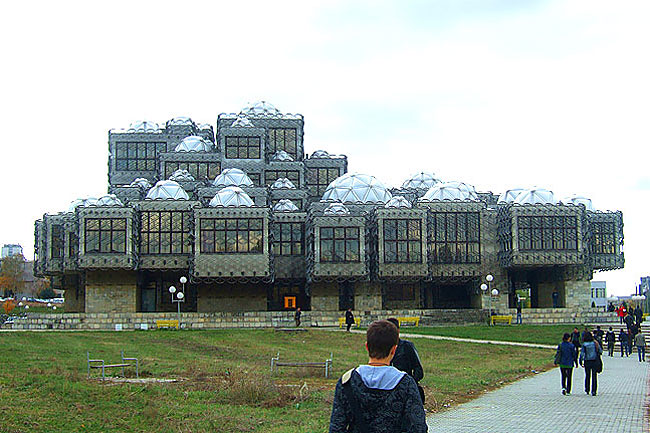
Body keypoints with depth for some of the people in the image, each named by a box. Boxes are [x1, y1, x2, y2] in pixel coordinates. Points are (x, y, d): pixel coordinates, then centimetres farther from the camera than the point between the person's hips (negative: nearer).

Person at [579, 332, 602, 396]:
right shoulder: (595, 343, -4)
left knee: (587, 376, 17)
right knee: (594, 376, 3)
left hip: (587, 362, 0)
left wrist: (581, 362, -3)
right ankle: (594, 391, -4)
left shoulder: (584, 345, -8)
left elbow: (582, 354, -12)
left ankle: (587, 389, 27)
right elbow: (601, 351, 3)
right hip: (595, 361, 0)